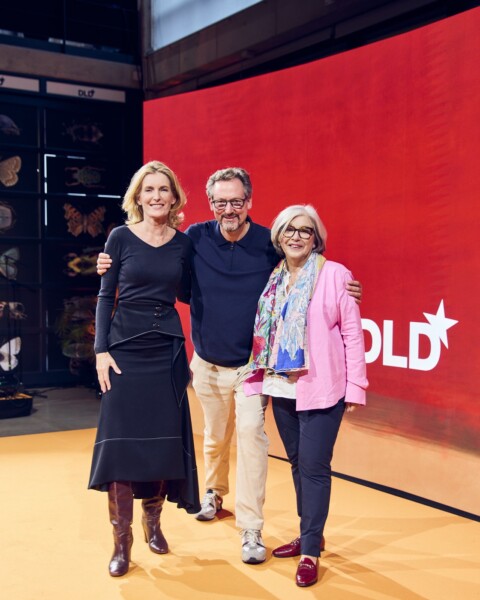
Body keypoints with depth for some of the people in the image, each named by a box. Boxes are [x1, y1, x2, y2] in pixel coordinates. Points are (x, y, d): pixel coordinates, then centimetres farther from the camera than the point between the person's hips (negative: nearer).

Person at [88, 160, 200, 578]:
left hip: (168, 350, 3)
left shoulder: (183, 243, 5)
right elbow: (106, 297, -1)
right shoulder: (122, 237, -2)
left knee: (164, 441, 5)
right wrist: (102, 351, -7)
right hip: (126, 349, -2)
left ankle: (153, 522, 26)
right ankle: (122, 541, 7)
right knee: (121, 442, -3)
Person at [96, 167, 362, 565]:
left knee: (251, 436, -11)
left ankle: (252, 531, -2)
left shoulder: (270, 244, -10)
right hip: (207, 364, 2)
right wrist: (114, 268, -12)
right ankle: (214, 492, 47)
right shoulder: (195, 238, -7)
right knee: (215, 437, 19)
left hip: (251, 365, -2)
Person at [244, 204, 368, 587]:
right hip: (281, 387, 5)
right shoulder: (273, 278, 9)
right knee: (297, 463, 14)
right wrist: (257, 379, 9)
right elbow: (263, 333, 12)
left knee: (314, 466, -3)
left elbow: (352, 332, -7)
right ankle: (310, 535, 30)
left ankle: (311, 552, 9)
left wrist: (355, 386, -9)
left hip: (321, 387, -5)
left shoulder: (335, 275, -5)